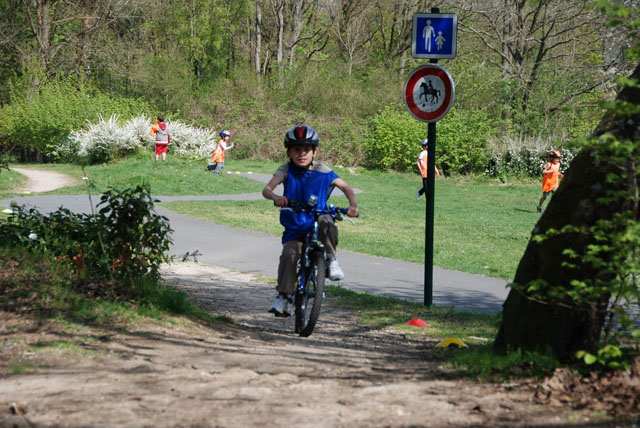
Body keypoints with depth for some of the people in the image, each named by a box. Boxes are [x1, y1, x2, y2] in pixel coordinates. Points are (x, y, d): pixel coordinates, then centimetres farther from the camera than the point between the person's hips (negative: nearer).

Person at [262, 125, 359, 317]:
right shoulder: (286, 170, -3)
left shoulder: (322, 170, -3)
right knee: (289, 254, -23)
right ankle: (283, 295, -13)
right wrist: (275, 197, -39)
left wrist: (353, 205, -18)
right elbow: (267, 189, -15)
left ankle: (332, 260, -13)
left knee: (326, 224, -36)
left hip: (317, 217, -1)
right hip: (294, 227, 1)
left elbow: (345, 187, 1)